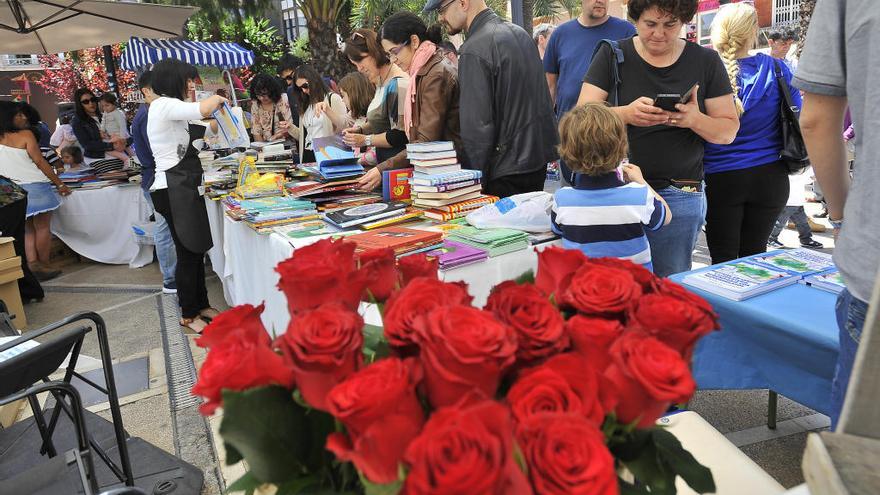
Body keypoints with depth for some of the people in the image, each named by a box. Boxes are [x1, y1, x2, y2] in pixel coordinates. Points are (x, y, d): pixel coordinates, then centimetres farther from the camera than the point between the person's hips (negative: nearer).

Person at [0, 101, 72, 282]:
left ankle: (32, 263, 2)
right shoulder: (25, 135, -8)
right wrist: (59, 184, -4)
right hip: (35, 186, -5)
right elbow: (40, 162, -9)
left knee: (27, 229, 15)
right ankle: (44, 267, 7)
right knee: (42, 227, 4)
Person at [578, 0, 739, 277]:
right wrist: (626, 114, -23)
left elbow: (729, 131, 6)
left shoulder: (706, 61, 7)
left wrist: (695, 119, -15)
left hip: (679, 195, 1)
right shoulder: (612, 56, 4)